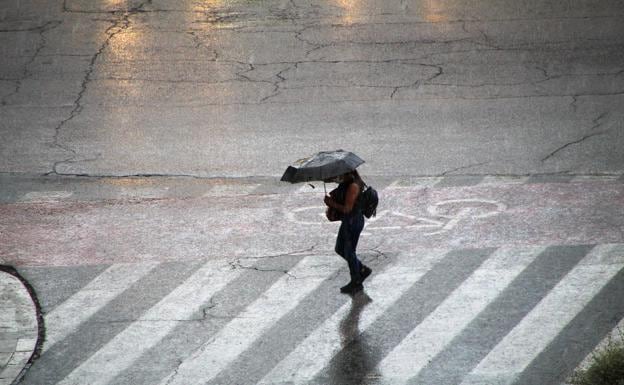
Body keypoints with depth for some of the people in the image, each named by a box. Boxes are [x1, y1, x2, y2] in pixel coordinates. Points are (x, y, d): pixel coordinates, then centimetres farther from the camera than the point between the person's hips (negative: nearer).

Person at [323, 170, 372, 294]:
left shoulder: (353, 186, -25)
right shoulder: (346, 182, 4)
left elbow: (347, 208, -25)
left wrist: (331, 202, -17)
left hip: (353, 221, -10)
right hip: (347, 220, 10)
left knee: (349, 253, 4)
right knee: (340, 249, 20)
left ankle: (356, 283, 20)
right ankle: (362, 270, 32)